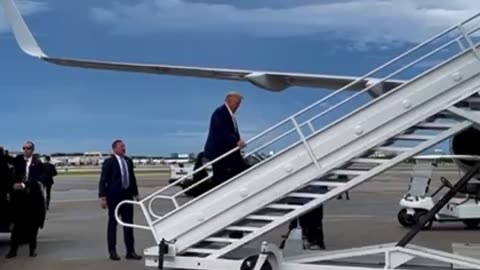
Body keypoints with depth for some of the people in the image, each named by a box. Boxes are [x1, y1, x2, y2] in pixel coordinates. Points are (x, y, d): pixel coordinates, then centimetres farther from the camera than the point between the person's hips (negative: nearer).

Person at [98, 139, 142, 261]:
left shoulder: (128, 161, 10)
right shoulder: (109, 162, -6)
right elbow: (103, 180, -9)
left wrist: (135, 193, 13)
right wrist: (102, 197, -17)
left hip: (127, 195, 5)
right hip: (114, 196, -5)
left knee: (128, 223, 6)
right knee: (113, 223, 5)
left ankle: (130, 251, 10)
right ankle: (112, 252, 11)